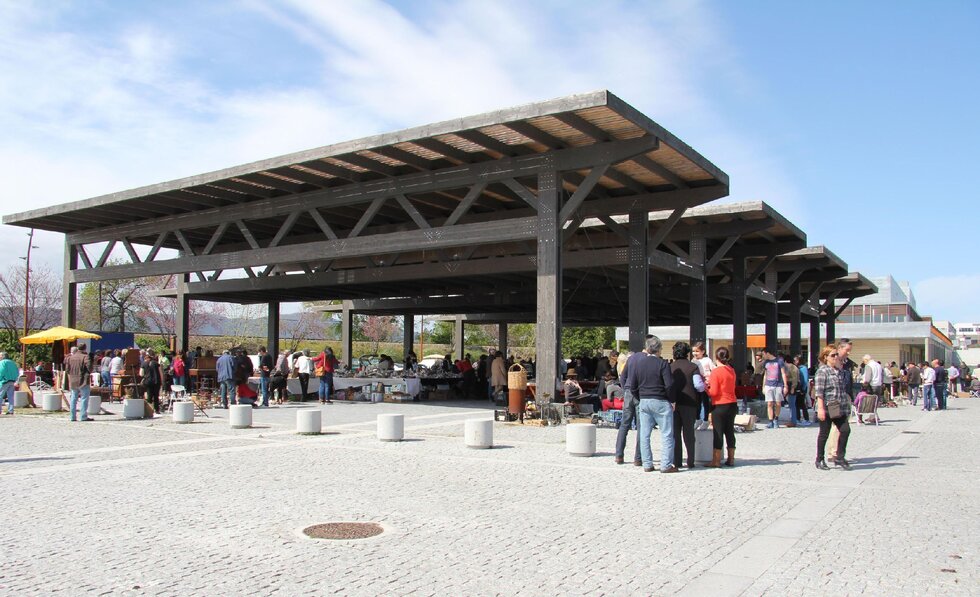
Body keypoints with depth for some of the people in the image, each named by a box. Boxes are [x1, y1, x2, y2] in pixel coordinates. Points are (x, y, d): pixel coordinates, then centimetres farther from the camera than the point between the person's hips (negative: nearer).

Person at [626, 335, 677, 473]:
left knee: (644, 434, 9)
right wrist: (672, 401, -2)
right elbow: (669, 385, -16)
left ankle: (647, 465, 12)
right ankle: (666, 465, 0)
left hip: (644, 401, 5)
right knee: (666, 434, 3)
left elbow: (632, 386, 5)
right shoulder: (662, 364, -11)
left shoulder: (637, 362, 3)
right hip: (661, 402, -5)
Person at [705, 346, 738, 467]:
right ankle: (731, 459, 17)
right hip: (732, 404, 6)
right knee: (729, 431, 12)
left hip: (720, 406, -6)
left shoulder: (716, 371, -14)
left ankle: (716, 461, 2)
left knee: (718, 432, -1)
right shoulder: (732, 371, 7)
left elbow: (714, 392, -17)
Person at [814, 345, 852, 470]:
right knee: (824, 433, 2)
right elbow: (819, 391, -15)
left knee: (845, 430, -4)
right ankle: (819, 460, 15)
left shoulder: (838, 371, 13)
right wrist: (821, 408, -20)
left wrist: (846, 405, 19)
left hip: (839, 408, 7)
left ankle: (839, 457, 9)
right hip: (827, 408, -7)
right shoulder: (822, 371, -9)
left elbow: (842, 391, 21)